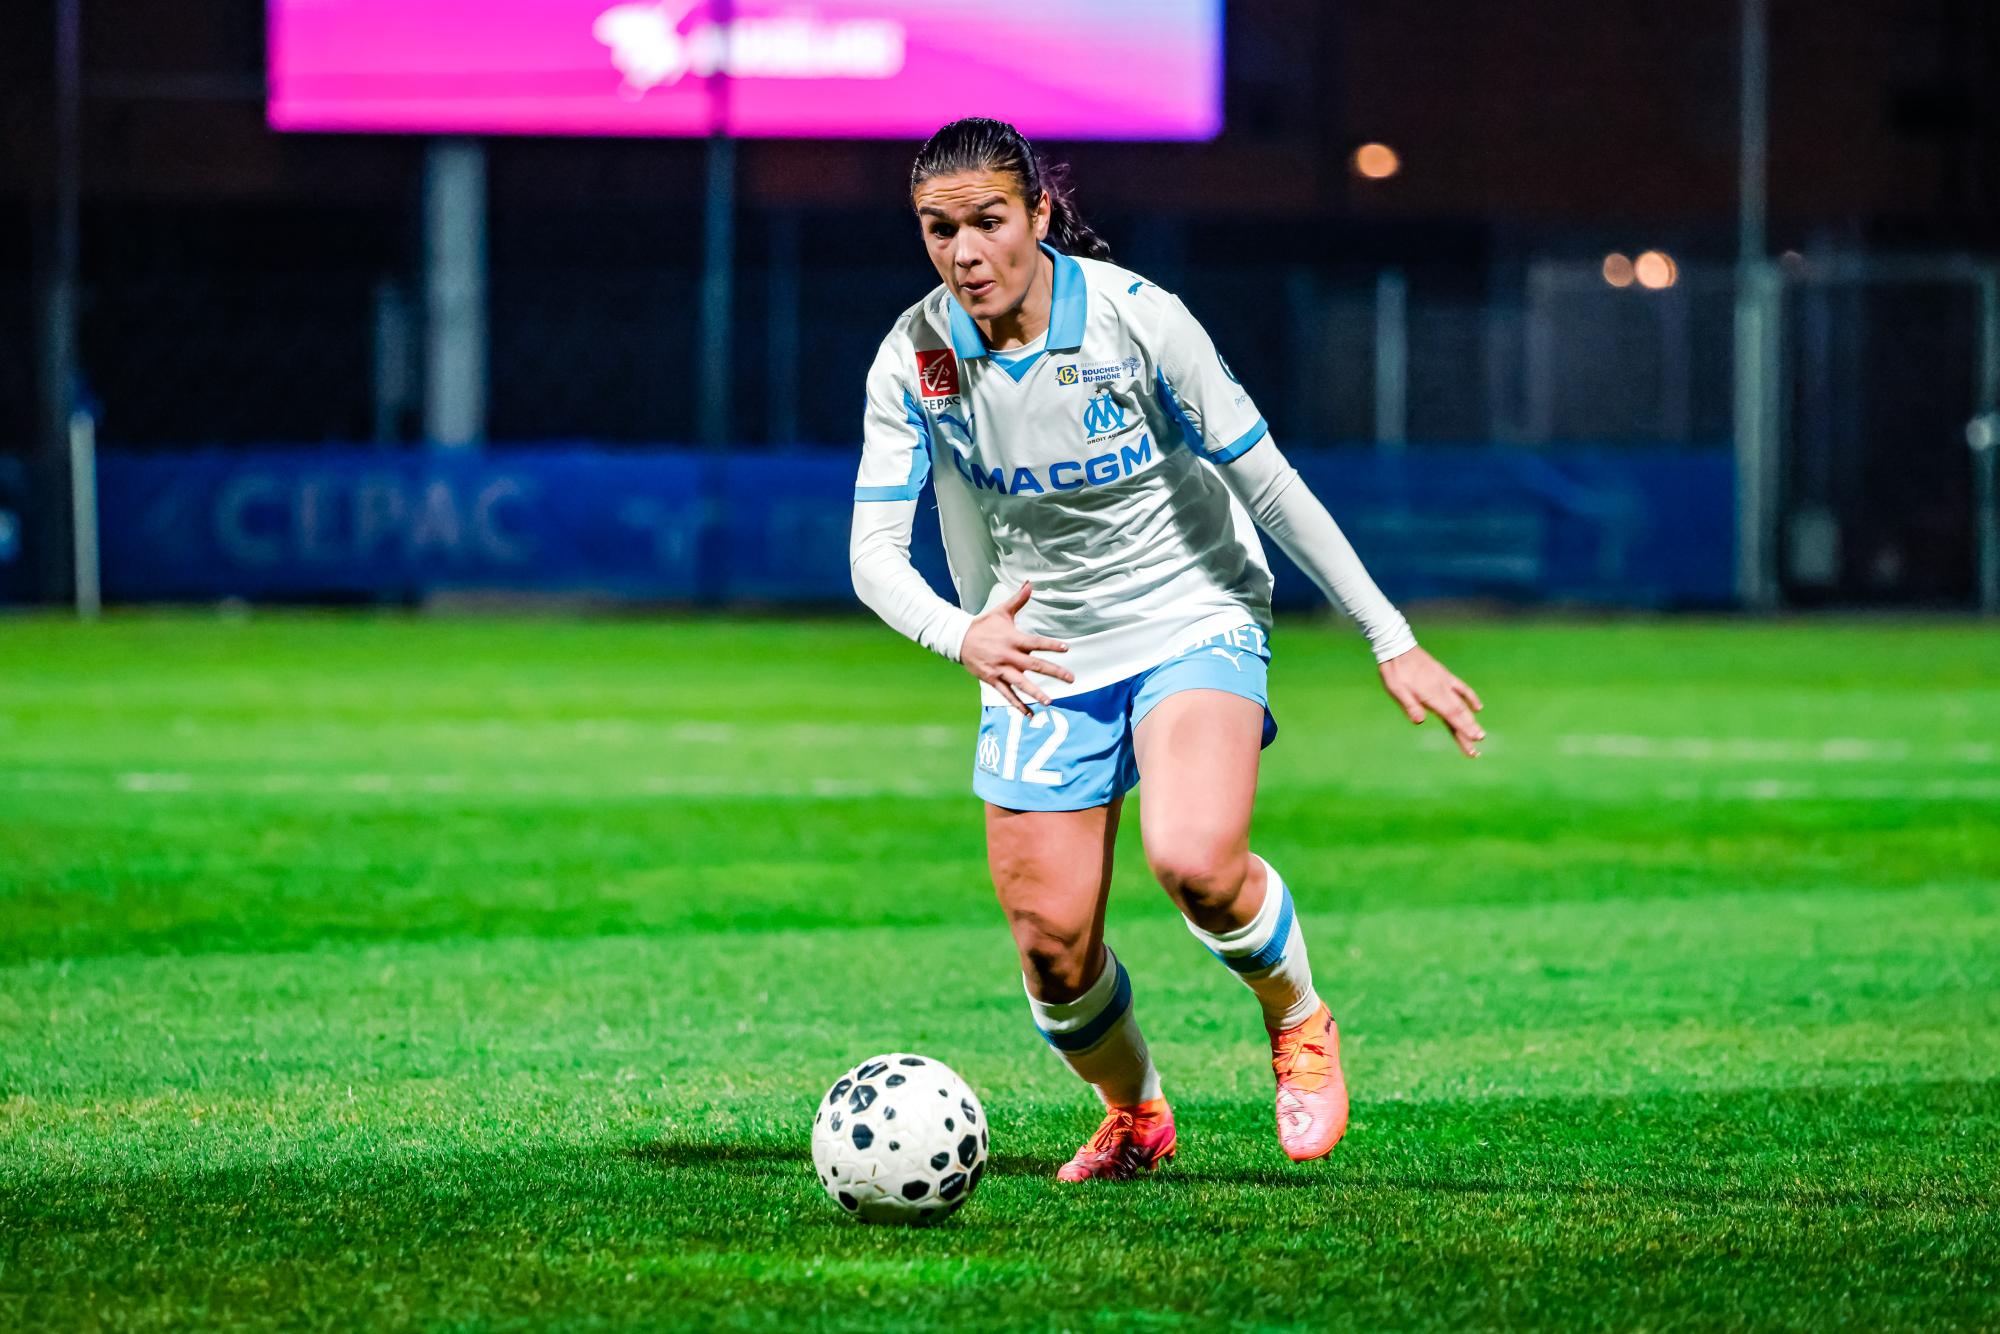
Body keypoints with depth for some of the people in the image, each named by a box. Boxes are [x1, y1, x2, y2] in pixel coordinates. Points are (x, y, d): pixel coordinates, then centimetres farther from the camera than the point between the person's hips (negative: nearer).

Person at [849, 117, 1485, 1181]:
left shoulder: (1133, 317, -20)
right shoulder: (915, 359, -12)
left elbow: (1269, 484, -13)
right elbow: (874, 552, -15)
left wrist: (1393, 643, -11)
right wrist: (962, 635, -38)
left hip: (1193, 622, -3)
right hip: (1037, 652, 3)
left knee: (1194, 862, -29)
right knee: (1050, 944, -4)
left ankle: (1300, 1023, 3)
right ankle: (1133, 1114, 28)